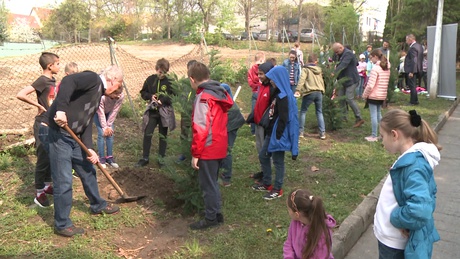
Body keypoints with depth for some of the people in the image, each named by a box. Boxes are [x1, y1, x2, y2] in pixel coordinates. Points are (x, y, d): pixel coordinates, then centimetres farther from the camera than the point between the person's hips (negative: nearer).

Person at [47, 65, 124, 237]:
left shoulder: (98, 93, 16)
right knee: (64, 182, -1)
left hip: (74, 138, 10)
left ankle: (98, 205, 42)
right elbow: (67, 81, -30)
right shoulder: (93, 79, -10)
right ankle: (62, 225, 13)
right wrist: (61, 109, -38)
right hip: (60, 135, -10)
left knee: (88, 172, 22)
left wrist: (89, 149, 0)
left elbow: (87, 124, 12)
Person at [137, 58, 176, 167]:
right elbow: (143, 92, 9)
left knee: (163, 136, 8)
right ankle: (145, 158, 10)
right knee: (147, 134, -2)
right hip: (152, 111, 2)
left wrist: (164, 99, -21)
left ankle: (161, 157, 21)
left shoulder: (170, 81, -6)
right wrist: (150, 96, -10)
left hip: (165, 112, -2)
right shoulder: (150, 79, 1)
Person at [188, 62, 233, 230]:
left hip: (208, 149, -9)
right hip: (220, 146, 9)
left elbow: (200, 129, -23)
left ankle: (210, 218, 16)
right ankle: (217, 213, 31)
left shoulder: (203, 97, -19)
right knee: (212, 182, 21)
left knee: (207, 184, 4)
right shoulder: (219, 93, 7)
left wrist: (195, 154, -17)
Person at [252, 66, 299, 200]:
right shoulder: (278, 94, 9)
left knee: (278, 161, 3)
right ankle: (266, 183, 33)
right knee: (263, 156, 19)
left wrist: (277, 136, -20)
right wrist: (269, 131, 15)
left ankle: (277, 189, 18)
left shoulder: (283, 97, -21)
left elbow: (283, 119, -23)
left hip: (278, 134, -10)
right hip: (271, 132, 10)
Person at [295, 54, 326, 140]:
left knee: (303, 112, 9)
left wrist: (298, 90, -23)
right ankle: (322, 133, 9)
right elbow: (322, 81, 17)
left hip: (309, 93, -4)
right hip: (319, 92, 4)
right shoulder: (319, 70, 17)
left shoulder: (305, 69, 0)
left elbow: (302, 79, -16)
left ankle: (300, 132, 9)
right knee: (319, 112, 14)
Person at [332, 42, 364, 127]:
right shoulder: (340, 55, 13)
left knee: (349, 99, -13)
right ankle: (343, 117, 20)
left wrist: (334, 73, -38)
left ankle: (359, 119, -5)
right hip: (343, 81, 10)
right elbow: (339, 66, 12)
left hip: (351, 80, -10)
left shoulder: (348, 54, -17)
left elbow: (343, 65, -30)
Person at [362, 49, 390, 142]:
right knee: (379, 114, 18)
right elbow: (385, 82, 10)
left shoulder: (375, 68, -17)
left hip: (373, 96, -8)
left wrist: (365, 95, -9)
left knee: (374, 115, -1)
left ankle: (374, 136, 5)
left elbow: (370, 85, -20)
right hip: (382, 95, 8)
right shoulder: (387, 68, 8)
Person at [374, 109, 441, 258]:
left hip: (395, 243, -8)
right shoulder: (413, 158, 0)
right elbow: (426, 194, 11)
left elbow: (419, 210, -36)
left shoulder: (413, 164, -28)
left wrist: (395, 217, -20)